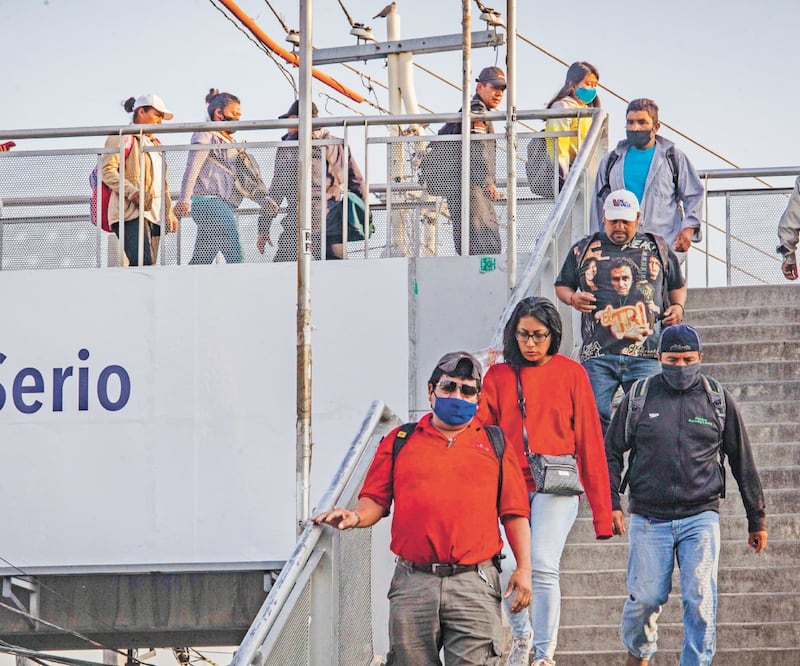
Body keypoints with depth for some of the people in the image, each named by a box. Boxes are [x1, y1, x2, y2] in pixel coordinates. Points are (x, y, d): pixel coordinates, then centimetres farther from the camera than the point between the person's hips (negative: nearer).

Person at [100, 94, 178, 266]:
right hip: (131, 212, -9)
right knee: (144, 263, -24)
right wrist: (132, 192, -22)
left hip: (153, 214, 9)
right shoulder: (123, 137, 1)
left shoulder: (154, 143, 28)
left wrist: (169, 213, 22)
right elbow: (106, 169, -11)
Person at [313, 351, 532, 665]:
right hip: (413, 583, 1)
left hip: (475, 584, -1)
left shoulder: (494, 445, 13)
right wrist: (356, 517, -10)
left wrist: (523, 569, 1)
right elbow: (376, 500, 13)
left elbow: (514, 512, 10)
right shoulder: (399, 442, 14)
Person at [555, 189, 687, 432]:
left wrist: (678, 306, 5)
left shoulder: (657, 249, 15)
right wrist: (572, 298, 0)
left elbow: (677, 286, 26)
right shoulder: (583, 250, 14)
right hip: (598, 353, 0)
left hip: (645, 353, 0)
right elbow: (561, 285, 22)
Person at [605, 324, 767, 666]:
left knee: (701, 600, -12)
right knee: (645, 598, 0)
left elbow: (743, 463, 12)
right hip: (649, 519, 0)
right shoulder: (639, 397, 4)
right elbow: (611, 453, 10)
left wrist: (757, 519, 13)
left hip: (701, 517, 0)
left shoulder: (718, 399, 6)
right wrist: (610, 503, -2)